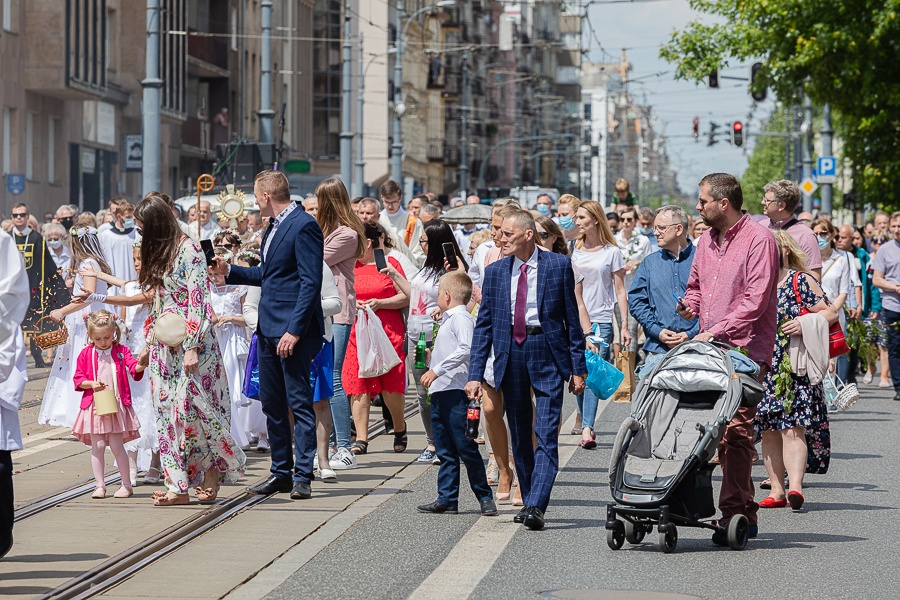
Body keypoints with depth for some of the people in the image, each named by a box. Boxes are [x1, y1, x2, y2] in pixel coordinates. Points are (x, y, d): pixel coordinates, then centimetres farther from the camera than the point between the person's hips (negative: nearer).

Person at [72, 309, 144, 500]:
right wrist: (92, 384, -14)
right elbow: (78, 379, 5)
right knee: (97, 447, 1)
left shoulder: (121, 351, 2)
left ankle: (126, 484, 10)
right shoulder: (86, 354, 4)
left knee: (116, 446, -2)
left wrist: (141, 365, -34)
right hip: (94, 405, 1)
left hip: (117, 405, -1)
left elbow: (133, 368, -12)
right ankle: (100, 485, 10)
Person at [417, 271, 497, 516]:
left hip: (456, 392, -10)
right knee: (445, 451, 10)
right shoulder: (448, 320, 21)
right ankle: (447, 499, 12)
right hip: (440, 392, 10)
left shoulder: (461, 318, -10)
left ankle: (485, 497, 0)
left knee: (465, 447, -7)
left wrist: (436, 370, -23)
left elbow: (466, 349, -25)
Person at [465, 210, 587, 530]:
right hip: (510, 356, 4)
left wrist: (578, 367, -2)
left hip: (548, 353, -4)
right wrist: (475, 373, 0)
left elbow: (572, 317, 1)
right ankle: (530, 502, 22)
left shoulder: (558, 265, -2)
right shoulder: (495, 272, 7)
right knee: (519, 436, 11)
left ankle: (536, 507, -16)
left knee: (546, 435, -11)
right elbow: (484, 325, 7)